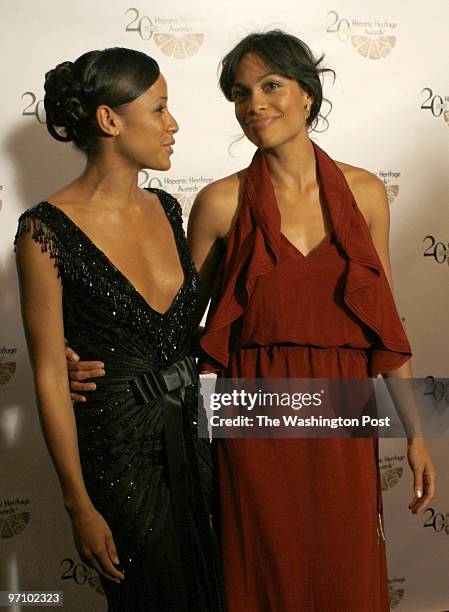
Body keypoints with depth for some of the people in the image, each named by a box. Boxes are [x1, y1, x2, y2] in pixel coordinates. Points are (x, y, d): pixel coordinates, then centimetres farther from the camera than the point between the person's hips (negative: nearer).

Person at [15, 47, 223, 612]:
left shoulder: (165, 208, 3)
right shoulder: (47, 231, -16)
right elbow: (50, 376, -14)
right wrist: (79, 504, -12)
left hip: (188, 432, 6)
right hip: (117, 447, -6)